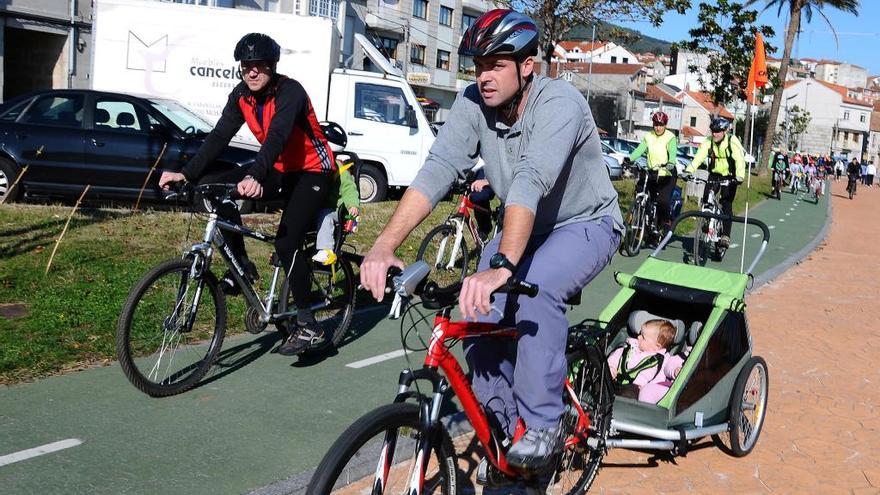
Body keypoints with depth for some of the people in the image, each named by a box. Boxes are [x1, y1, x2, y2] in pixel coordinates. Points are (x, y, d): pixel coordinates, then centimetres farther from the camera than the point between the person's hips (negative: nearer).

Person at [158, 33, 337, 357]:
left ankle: (307, 325, -7)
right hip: (280, 170, 7)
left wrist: (255, 177, -55)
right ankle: (240, 266, 0)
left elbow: (277, 136, -38)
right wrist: (186, 174, -23)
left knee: (286, 242, -21)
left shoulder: (290, 92, -23)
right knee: (213, 185, -12)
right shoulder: (241, 95, -3)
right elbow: (219, 136, -10)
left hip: (312, 171, -7)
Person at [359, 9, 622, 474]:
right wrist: (384, 245, -39)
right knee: (478, 313, -11)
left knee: (535, 288, -33)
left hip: (586, 224, -5)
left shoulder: (559, 102, -29)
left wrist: (501, 266, -56)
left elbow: (530, 182, -43)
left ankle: (543, 424, -15)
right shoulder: (472, 103, -14)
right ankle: (504, 428, 12)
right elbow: (437, 170, -26)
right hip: (524, 226, 5)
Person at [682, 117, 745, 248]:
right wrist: (689, 171, -38)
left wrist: (739, 177, -43)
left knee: (726, 204, -13)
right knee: (706, 199, -11)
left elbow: (739, 159, -29)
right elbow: (698, 157, -22)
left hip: (730, 176, -4)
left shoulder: (733, 142, -19)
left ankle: (725, 235, -12)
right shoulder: (708, 142, -10)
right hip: (714, 174, 4)